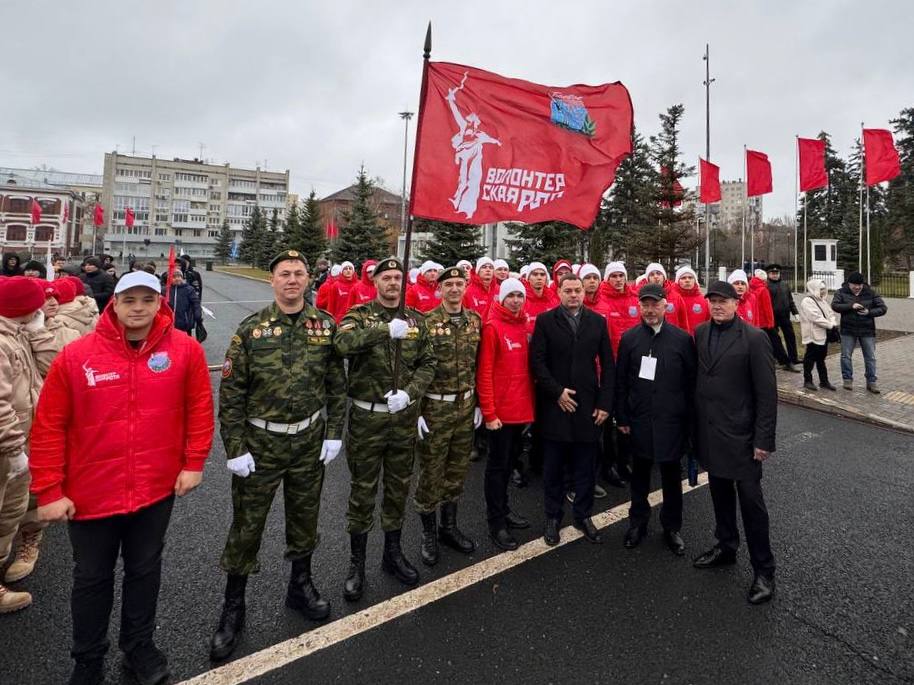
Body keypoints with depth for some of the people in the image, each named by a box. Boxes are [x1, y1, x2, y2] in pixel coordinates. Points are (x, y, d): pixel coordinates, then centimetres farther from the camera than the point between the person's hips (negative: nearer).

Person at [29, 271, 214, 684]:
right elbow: (48, 426, -6)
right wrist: (49, 491, -6)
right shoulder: (75, 356, -12)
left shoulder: (185, 350, -10)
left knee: (145, 570, 20)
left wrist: (194, 463, -4)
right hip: (91, 492, 0)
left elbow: (199, 407, -1)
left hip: (157, 488, 1)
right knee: (92, 579, 19)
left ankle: (139, 646, 44)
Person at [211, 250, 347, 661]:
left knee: (305, 516, 17)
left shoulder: (326, 326, -2)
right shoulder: (251, 330, -8)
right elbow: (230, 393, -7)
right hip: (260, 442, -2)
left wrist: (334, 433, 0)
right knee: (247, 524, 7)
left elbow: (337, 384, 3)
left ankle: (300, 585, 40)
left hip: (310, 441, 2)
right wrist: (235, 448, -9)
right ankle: (233, 607, 27)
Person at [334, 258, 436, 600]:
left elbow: (428, 363, 2)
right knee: (363, 489, 8)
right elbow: (341, 343, -27)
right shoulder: (359, 315, -5)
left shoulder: (415, 319, 5)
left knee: (399, 487, 16)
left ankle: (393, 553, 36)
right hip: (367, 418, -3)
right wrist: (386, 329, -36)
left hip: (405, 417, 3)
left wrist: (409, 393, -14)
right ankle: (357, 562, 26)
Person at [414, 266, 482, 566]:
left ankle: (449, 527, 34)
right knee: (431, 473, 6)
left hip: (466, 406, 5)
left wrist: (478, 403, 10)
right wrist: (416, 412, -12)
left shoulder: (475, 320, 4)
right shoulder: (426, 322, -11)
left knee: (458, 470, 16)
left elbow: (480, 364, 10)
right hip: (435, 407, -4)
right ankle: (429, 534, 25)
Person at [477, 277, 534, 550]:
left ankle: (502, 507, 35)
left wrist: (530, 403, 10)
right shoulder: (492, 327, -12)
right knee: (498, 464, 5)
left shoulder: (524, 326, 8)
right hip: (500, 410, -6)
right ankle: (496, 522, 16)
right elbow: (484, 372, -14)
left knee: (508, 461, 19)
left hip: (521, 408, 7)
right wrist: (489, 412, -16)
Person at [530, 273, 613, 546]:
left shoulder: (598, 321, 6)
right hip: (555, 405, -1)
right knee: (553, 467, 9)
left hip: (589, 406, 2)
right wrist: (557, 392, -12)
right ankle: (552, 516, 24)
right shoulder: (545, 321, 0)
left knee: (586, 467, 10)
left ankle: (583, 515, 27)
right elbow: (537, 361, -5)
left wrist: (605, 403, -1)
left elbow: (607, 365, 4)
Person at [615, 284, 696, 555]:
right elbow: (621, 381, 2)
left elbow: (691, 382, -1)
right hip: (639, 420, 1)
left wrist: (689, 420, -2)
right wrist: (621, 418, 0)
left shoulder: (682, 339, -4)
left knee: (671, 475, 11)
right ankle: (638, 522, 31)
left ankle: (672, 527, 29)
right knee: (640, 473, 14)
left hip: (671, 421, -1)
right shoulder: (629, 338, -1)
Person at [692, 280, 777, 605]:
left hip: (740, 434, -5)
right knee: (720, 492, 19)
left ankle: (763, 570, 19)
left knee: (751, 500, 3)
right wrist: (696, 426, 6)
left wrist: (764, 440, -14)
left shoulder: (754, 338, -12)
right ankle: (726, 547, 38)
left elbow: (767, 393, -12)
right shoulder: (701, 333, 4)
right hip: (709, 431, 5)